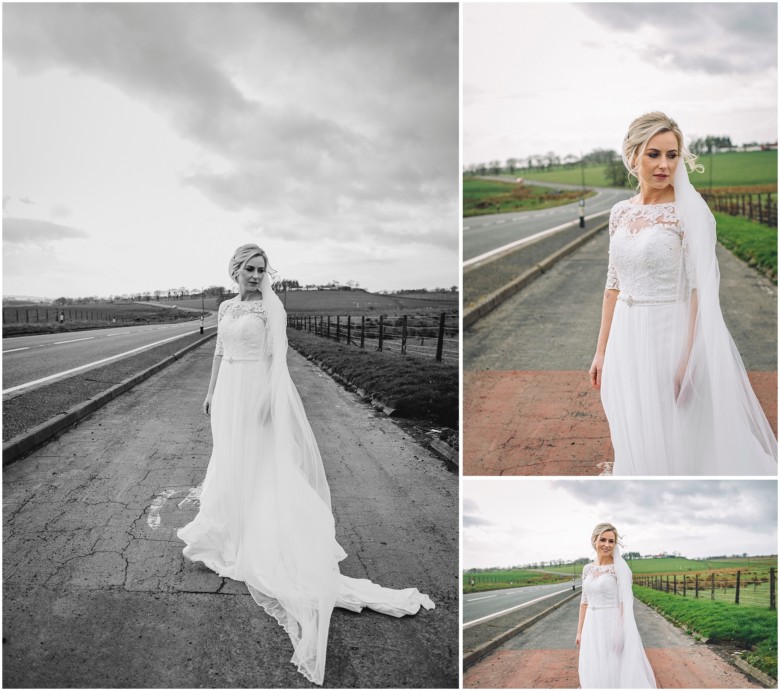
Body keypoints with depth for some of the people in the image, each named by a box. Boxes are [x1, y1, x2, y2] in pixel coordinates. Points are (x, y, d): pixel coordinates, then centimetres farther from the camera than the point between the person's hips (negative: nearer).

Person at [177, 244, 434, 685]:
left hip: (256, 390, -7)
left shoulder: (270, 307, -10)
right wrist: (211, 392, 18)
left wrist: (270, 396, -21)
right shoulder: (226, 308, 10)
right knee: (228, 459, 16)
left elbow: (278, 356, -14)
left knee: (253, 461, -1)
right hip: (228, 391, 7)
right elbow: (220, 353, 16)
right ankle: (228, 529, 31)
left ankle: (255, 541, 11)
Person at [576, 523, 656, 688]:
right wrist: (580, 631, 11)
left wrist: (620, 633, -16)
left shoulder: (620, 568, -8)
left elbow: (625, 602, -11)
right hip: (592, 628, 6)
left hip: (612, 625, -6)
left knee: (615, 673, -1)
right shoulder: (588, 569, 8)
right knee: (594, 674, 10)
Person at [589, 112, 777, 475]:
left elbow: (701, 290, -14)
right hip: (627, 340, 5)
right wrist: (601, 350, 11)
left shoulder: (688, 211, -10)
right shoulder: (621, 212, 6)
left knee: (673, 443, 5)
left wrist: (688, 360, -18)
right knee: (635, 442, 16)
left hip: (670, 335, -5)